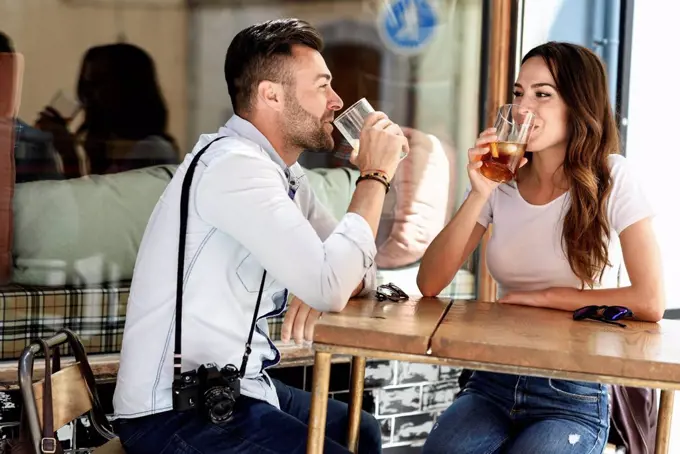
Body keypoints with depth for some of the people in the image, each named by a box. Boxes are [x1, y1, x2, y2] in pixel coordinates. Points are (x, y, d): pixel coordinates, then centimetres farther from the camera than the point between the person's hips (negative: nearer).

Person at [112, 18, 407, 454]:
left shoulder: (284, 172, 9)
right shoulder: (234, 165, -21)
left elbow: (353, 271, 10)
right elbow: (330, 286, -27)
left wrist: (331, 284, -14)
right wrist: (375, 175, -16)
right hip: (177, 412, -10)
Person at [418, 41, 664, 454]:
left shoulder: (612, 179, -8)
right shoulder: (501, 179, 2)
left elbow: (650, 303, -17)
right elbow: (429, 284, -5)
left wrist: (541, 296, -10)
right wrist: (479, 196, -15)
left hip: (573, 402, -2)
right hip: (493, 384, 2)